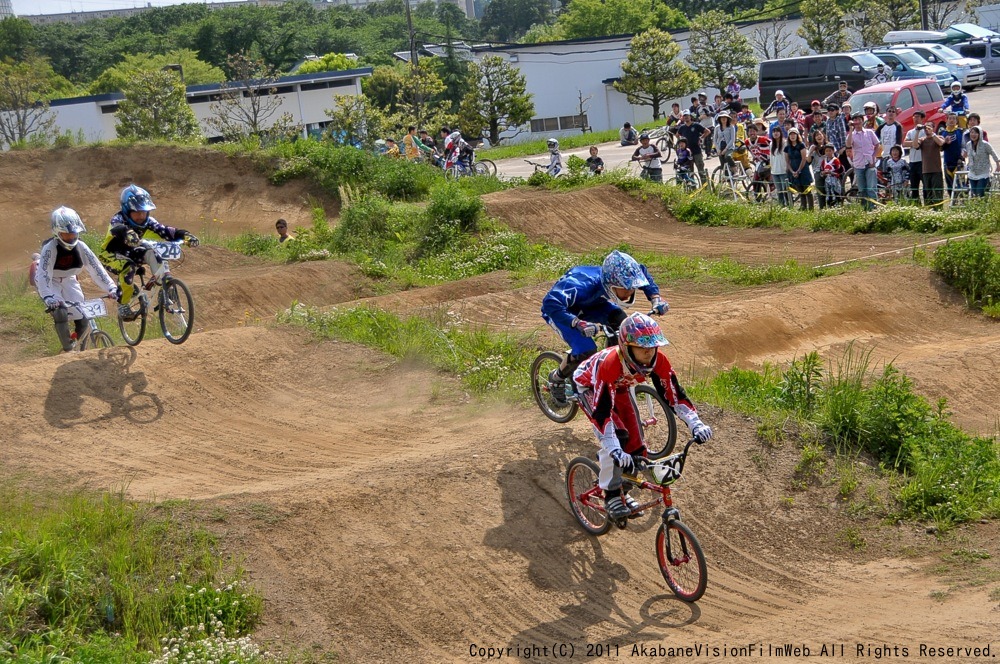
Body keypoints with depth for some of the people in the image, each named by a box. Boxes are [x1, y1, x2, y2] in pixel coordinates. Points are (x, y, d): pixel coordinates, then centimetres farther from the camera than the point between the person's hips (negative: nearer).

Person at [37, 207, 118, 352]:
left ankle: (73, 343, 18)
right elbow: (43, 275, -37)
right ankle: (68, 350, -11)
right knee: (60, 312, -26)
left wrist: (111, 288, -31)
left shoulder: (80, 246, -18)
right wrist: (48, 297, -52)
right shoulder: (49, 248, -29)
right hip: (51, 282, -4)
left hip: (69, 280, 4)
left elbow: (96, 268, -20)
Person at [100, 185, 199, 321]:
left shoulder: (148, 222, -17)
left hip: (131, 253, 5)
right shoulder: (118, 220, -29)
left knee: (152, 252, -24)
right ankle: (123, 307, -23)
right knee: (128, 268, -35)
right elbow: (118, 228, -53)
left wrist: (185, 235, -47)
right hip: (112, 255, -5)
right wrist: (127, 233, -77)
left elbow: (165, 231, -28)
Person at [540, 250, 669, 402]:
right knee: (586, 350, -26)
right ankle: (557, 378, 3)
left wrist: (655, 297, -17)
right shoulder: (584, 285, -44)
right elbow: (550, 302, -50)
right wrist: (577, 323, -60)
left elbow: (642, 273, -2)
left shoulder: (620, 279, -25)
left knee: (619, 321, -21)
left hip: (588, 305, 6)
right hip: (561, 310, -6)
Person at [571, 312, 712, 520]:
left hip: (619, 387, 5)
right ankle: (611, 495, -9)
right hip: (588, 386, -5)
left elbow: (675, 394, -23)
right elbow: (601, 411, -46)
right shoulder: (610, 363, -45)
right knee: (617, 435, -24)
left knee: (635, 441, -5)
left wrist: (696, 424, -36)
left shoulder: (658, 360, -30)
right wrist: (615, 450, -54)